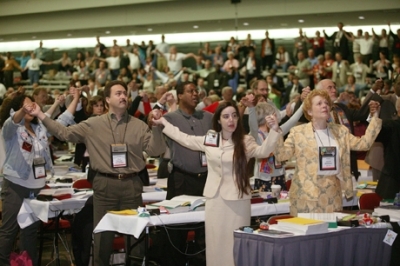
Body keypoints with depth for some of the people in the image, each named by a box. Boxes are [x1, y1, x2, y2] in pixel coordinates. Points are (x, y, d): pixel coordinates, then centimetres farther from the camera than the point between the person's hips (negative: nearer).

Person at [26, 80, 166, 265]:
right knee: (103, 234, 6)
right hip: (105, 185, -1)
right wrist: (41, 116, -4)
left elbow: (155, 150, -1)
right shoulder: (93, 125, 3)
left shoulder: (139, 126, 5)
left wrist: (156, 127, -15)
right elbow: (65, 133, 2)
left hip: (131, 184, 1)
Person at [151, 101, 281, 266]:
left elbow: (263, 151, -20)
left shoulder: (246, 142, -4)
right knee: (216, 242, 9)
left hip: (237, 199, -3)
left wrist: (274, 130, -34)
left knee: (235, 244, -1)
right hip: (214, 198, 4)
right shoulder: (208, 139, 7)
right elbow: (185, 139, 19)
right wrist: (163, 122, 25)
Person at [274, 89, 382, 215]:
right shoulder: (298, 132, 1)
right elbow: (281, 155, -5)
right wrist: (276, 131, -19)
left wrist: (376, 118, 3)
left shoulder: (340, 131, 11)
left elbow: (364, 143, 8)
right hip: (307, 194, -3)